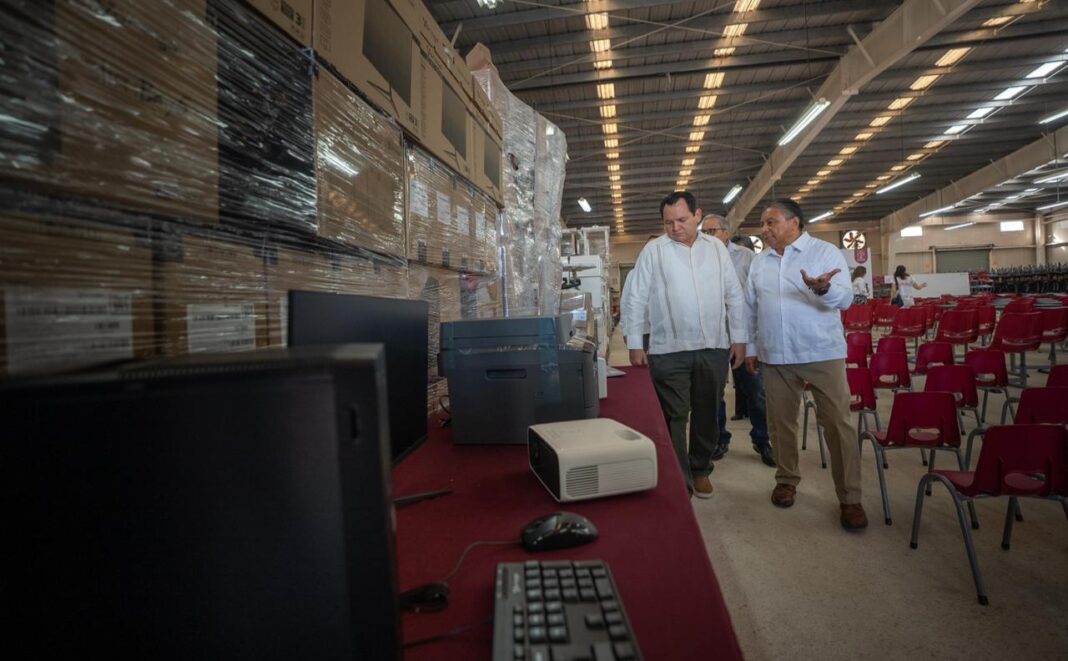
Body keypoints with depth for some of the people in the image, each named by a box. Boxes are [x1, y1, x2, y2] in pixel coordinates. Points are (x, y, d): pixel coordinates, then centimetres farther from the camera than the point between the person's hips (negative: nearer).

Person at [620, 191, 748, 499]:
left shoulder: (716, 247, 8)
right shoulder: (653, 250, -2)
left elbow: (734, 296, 11)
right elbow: (635, 299, -3)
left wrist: (739, 338, 7)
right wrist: (634, 345, -6)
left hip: (714, 347, 3)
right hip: (669, 351, -3)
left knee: (707, 414, 14)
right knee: (673, 418, 2)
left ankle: (700, 470, 32)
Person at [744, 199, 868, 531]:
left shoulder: (826, 252, -1)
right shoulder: (759, 262, 11)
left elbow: (845, 298, -10)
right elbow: (750, 309, 14)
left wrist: (824, 288, -32)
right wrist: (750, 347, 12)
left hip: (823, 354, -3)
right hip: (775, 357, 4)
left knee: (838, 424, -1)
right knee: (781, 422, 11)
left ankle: (850, 498, 10)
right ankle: (786, 480, 28)